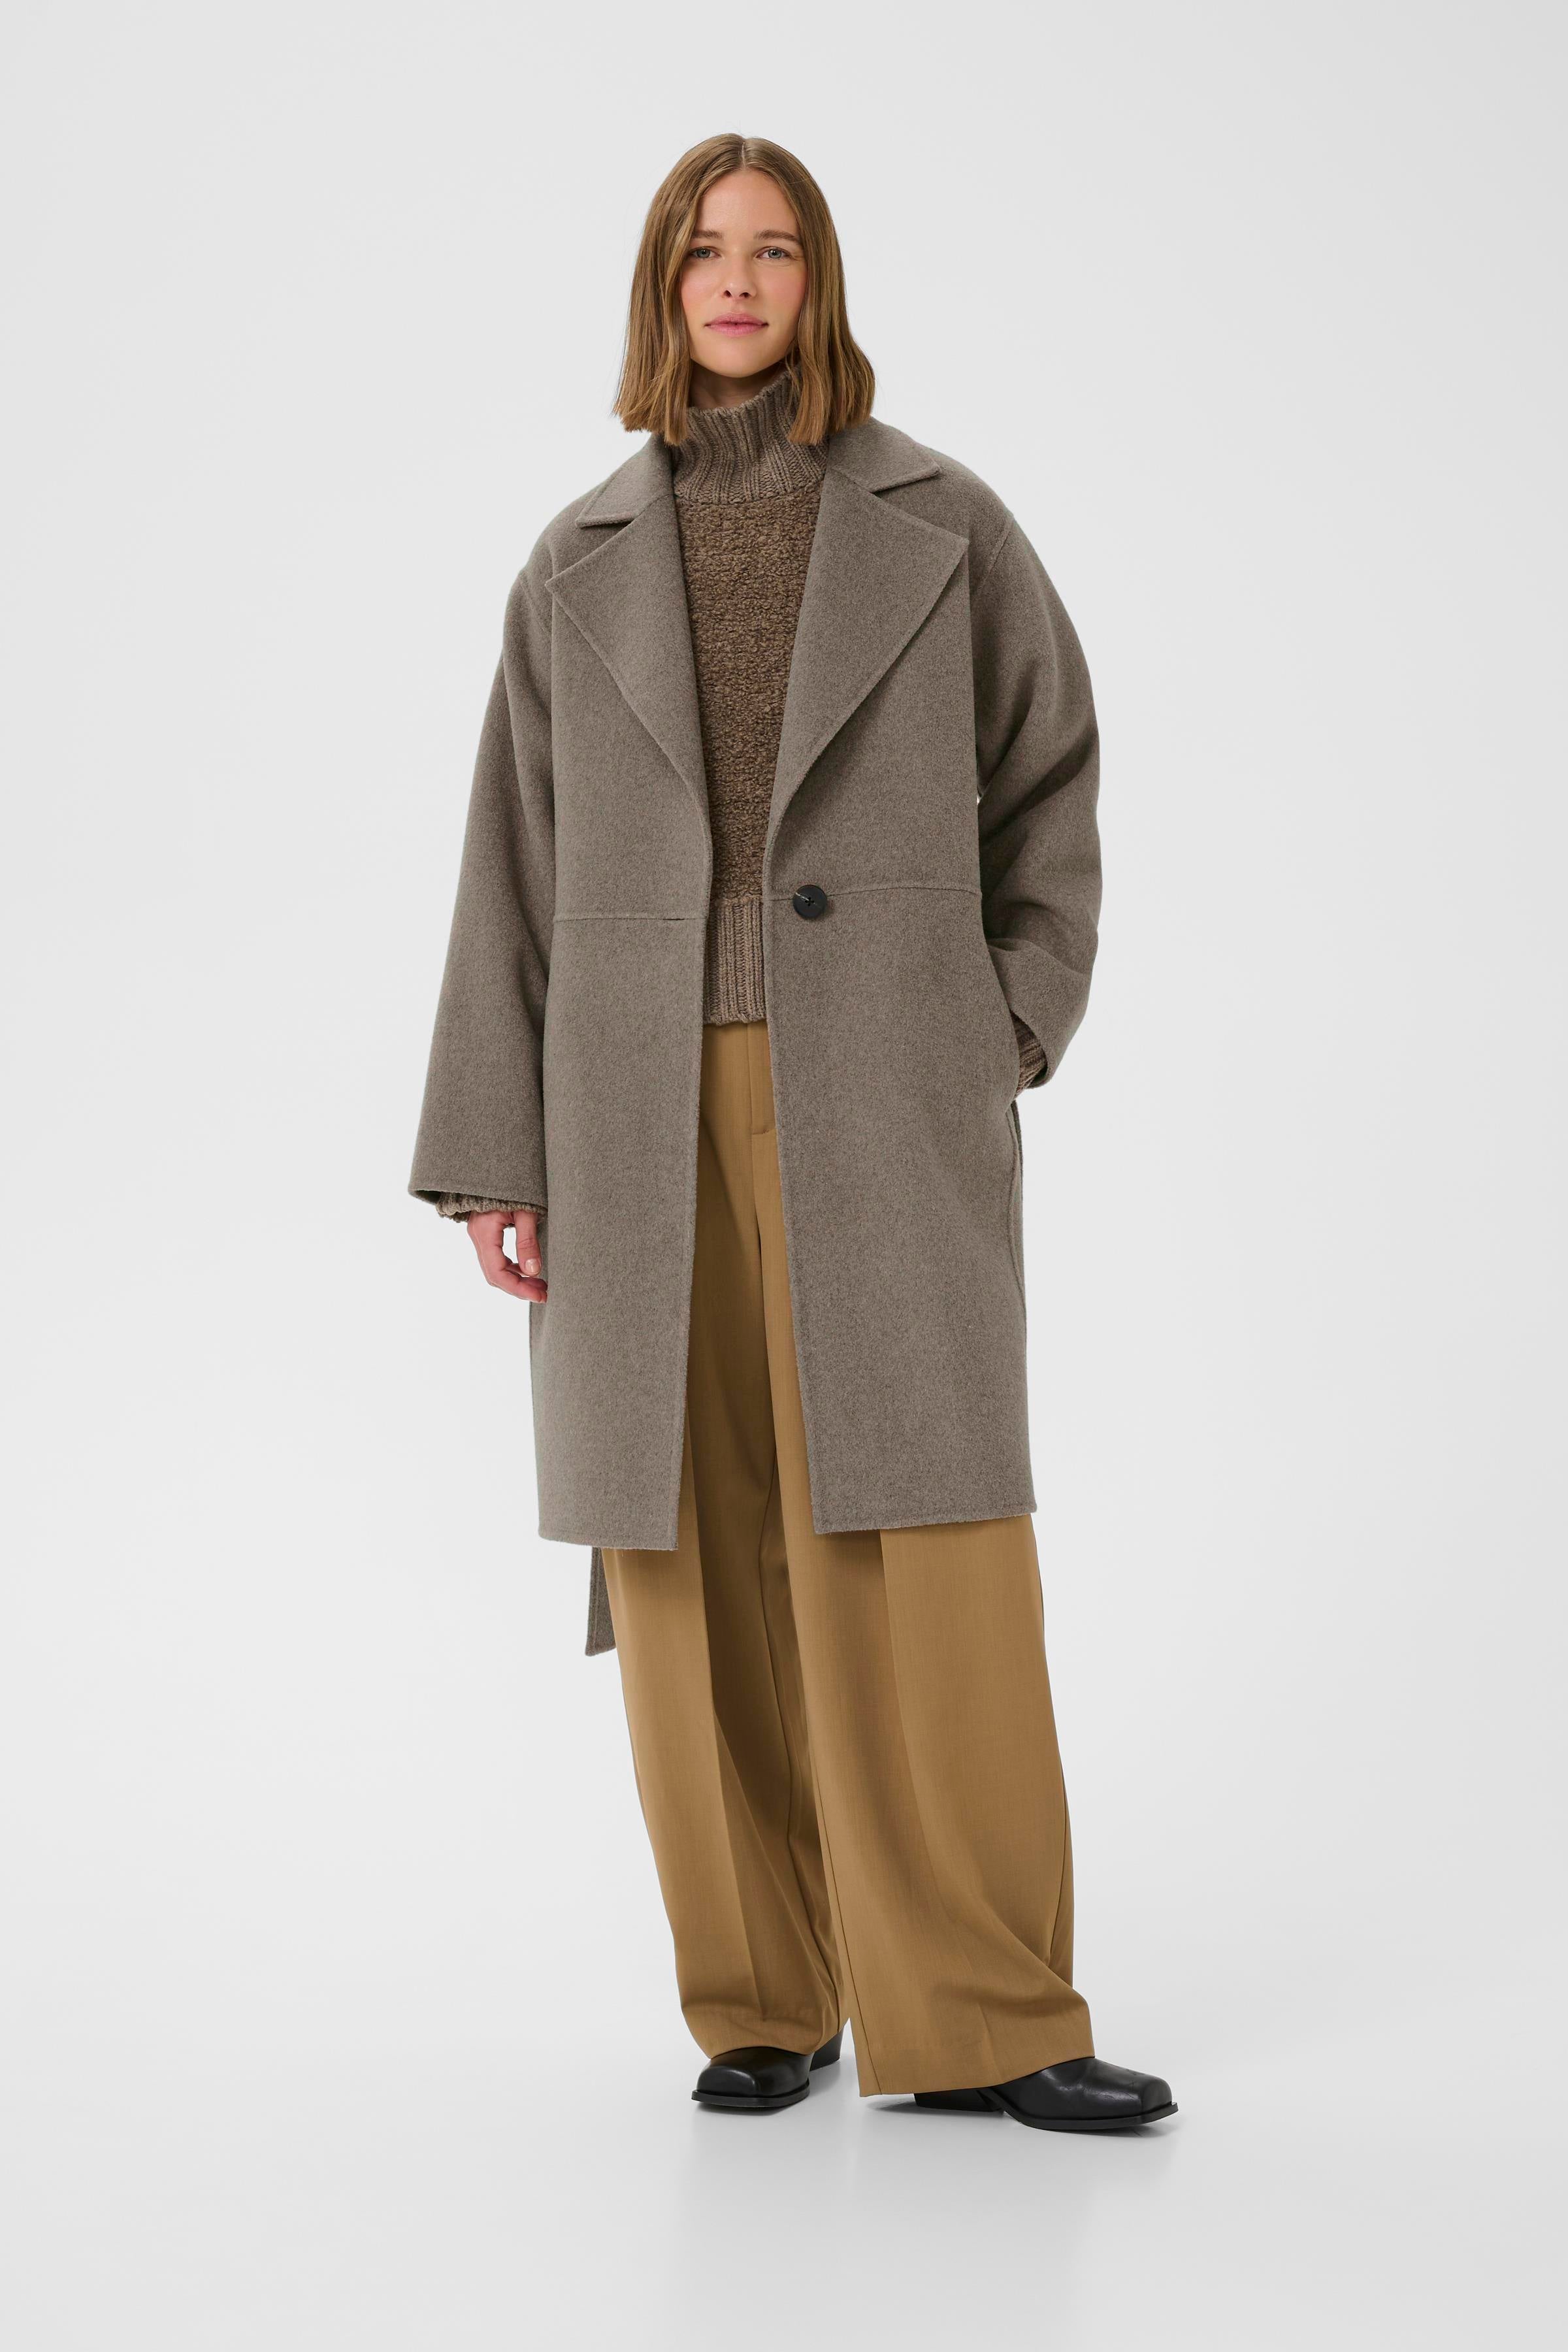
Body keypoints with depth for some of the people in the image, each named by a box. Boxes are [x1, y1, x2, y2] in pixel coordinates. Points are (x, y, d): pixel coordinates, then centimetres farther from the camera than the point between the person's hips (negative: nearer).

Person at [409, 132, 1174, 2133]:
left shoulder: (938, 527, 7)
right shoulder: (581, 565, 12)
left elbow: (1050, 782, 14)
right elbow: (515, 867, 10)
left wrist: (1013, 1024, 3)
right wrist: (494, 1155, 5)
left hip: (883, 1102, -2)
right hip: (647, 1114, 2)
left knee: (922, 1536, -7)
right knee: (693, 1553, 2)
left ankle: (979, 2019, 0)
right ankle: (763, 2004, 14)